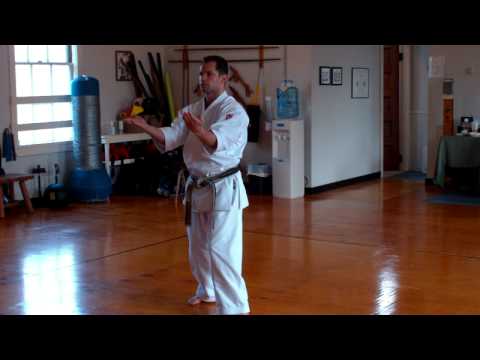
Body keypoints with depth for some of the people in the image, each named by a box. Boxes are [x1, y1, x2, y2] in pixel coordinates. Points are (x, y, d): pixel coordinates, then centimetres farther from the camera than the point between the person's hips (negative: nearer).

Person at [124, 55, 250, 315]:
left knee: (221, 250, -14)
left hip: (223, 188, -8)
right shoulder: (192, 110, 8)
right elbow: (170, 137, -5)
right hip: (197, 187, 8)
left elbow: (217, 140, -32)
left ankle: (235, 307, -7)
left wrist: (200, 131, -54)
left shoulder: (233, 110, -14)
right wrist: (145, 126, -22)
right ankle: (207, 290, 42)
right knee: (198, 245, 20)